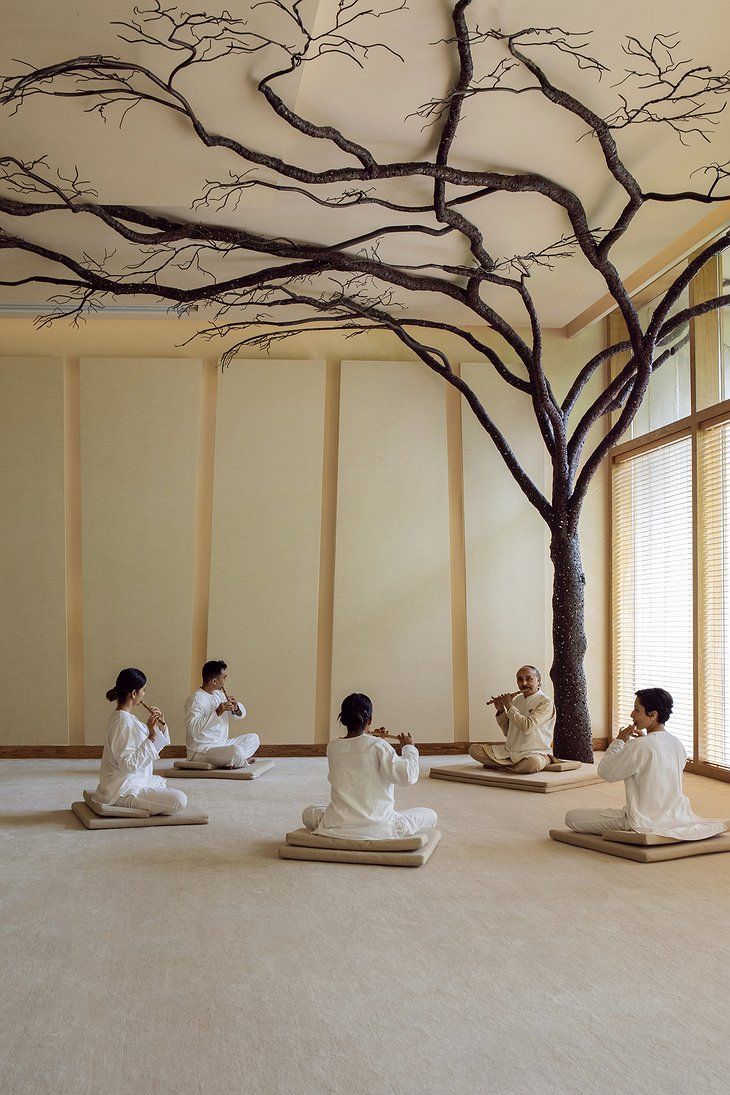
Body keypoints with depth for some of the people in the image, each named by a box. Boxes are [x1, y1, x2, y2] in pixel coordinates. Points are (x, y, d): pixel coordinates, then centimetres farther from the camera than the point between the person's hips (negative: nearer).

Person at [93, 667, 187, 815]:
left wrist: (161, 724, 0)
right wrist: (151, 736, -27)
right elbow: (128, 764, -29)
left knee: (160, 782, 39)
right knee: (179, 800, -21)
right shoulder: (124, 722, -22)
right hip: (123, 791, -11)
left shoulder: (128, 717, 9)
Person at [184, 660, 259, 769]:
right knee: (236, 751, -33)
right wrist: (217, 712, -31)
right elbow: (192, 728, -29)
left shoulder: (219, 694, 12)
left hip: (221, 744, 10)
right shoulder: (196, 699, -16)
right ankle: (243, 760, 1)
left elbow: (241, 714, 18)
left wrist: (236, 708, -7)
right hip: (201, 750, -10)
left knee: (253, 738, 11)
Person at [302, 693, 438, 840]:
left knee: (309, 813, 34)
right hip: (378, 829, -3)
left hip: (336, 827, 3)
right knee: (431, 816, 14)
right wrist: (409, 748, 1)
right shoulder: (378, 746, -13)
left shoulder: (332, 747, 1)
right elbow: (408, 775, -15)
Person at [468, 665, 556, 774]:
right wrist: (500, 710, 2)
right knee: (474, 750, -7)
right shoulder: (517, 700, 11)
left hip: (534, 753, -6)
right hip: (509, 751, 6)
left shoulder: (546, 703, -10)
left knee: (533, 763, -41)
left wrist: (509, 706, -13)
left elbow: (527, 727, -24)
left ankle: (503, 766, -9)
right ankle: (516, 766, -7)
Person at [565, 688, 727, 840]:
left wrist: (619, 740, -3)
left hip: (646, 823, -9)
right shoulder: (677, 744, -1)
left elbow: (605, 772, -12)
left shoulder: (638, 747, -24)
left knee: (572, 817, -6)